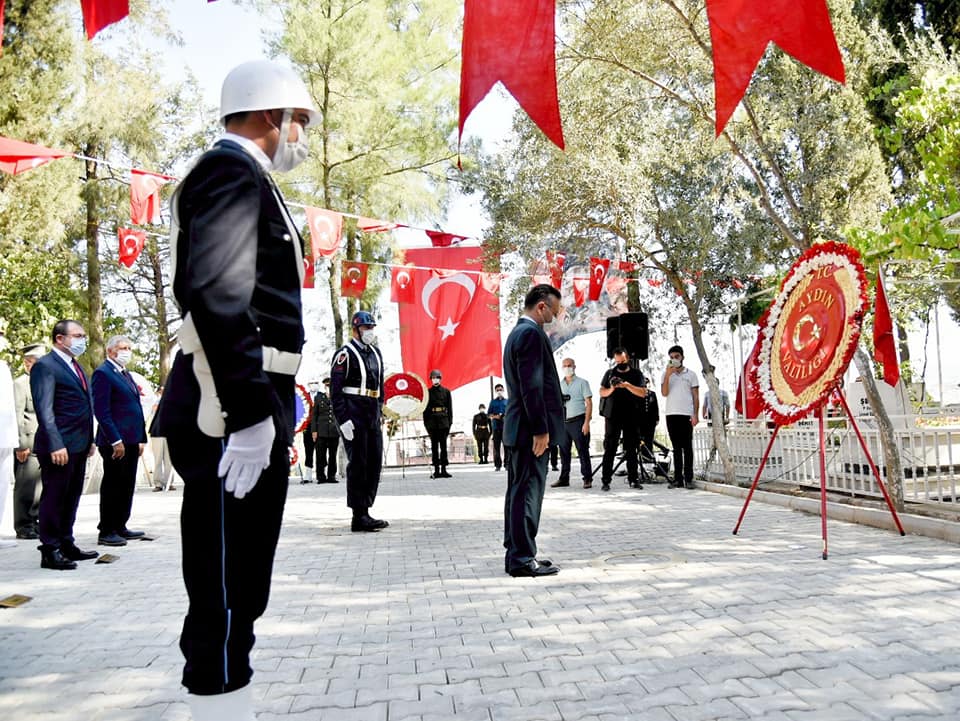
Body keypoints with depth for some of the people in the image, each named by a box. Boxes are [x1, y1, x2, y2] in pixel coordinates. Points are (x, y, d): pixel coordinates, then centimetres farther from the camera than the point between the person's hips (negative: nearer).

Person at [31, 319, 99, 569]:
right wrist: (56, 445, -23)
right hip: (59, 447, -9)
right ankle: (50, 551, 6)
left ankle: (66, 545, 24)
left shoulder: (76, 367, 19)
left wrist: (90, 439, 18)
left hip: (79, 446, 9)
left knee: (71, 499, 15)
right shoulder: (45, 366, -10)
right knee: (54, 498, -1)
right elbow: (44, 409, -17)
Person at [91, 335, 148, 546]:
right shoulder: (103, 373, -8)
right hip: (115, 441, -9)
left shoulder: (126, 374, 19)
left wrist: (141, 438, 16)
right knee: (112, 487, -2)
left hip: (131, 440, 9)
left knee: (127, 486, 13)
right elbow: (101, 411, -15)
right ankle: (106, 532, 6)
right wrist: (116, 440, -20)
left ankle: (120, 527, 22)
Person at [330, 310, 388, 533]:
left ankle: (365, 510, 16)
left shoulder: (376, 353, 17)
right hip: (353, 414, -8)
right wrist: (342, 420, -17)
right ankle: (359, 517, -2)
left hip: (373, 414, 8)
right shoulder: (345, 354, -7)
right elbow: (335, 390, -12)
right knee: (358, 463, -6)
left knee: (375, 461, 7)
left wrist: (380, 410, 16)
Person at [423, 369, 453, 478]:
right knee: (434, 445, 2)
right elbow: (425, 408, 5)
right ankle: (436, 470, 4)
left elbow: (450, 407, 7)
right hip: (432, 422, 0)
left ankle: (443, 469, 2)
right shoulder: (428, 392, 6)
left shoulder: (446, 392, 8)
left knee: (443, 445, 0)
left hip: (443, 421, 0)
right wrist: (426, 423, -2)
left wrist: (450, 422, 0)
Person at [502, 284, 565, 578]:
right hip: (530, 429, -11)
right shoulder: (532, 333, -14)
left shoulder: (517, 332, 18)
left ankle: (516, 553, 22)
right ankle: (522, 559, -1)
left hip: (518, 428, 11)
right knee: (528, 492, -6)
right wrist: (540, 429, -20)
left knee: (519, 491, 14)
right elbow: (532, 386, -20)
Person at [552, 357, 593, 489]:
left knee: (583, 451, -4)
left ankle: (587, 478, 0)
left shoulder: (582, 383, 1)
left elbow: (589, 403, -4)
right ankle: (564, 478, 14)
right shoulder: (559, 385, 15)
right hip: (563, 422, 5)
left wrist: (586, 422, -13)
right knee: (564, 451, 7)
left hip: (577, 421, -5)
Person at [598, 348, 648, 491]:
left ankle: (633, 479, 8)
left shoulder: (636, 374, 9)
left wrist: (627, 385, -17)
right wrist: (611, 389, -8)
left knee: (631, 449, 3)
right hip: (612, 416, 1)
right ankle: (605, 480, -2)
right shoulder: (610, 373, 14)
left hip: (630, 417, 0)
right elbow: (602, 393, 12)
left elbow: (643, 392, -4)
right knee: (609, 449, -2)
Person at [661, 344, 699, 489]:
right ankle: (678, 479, 6)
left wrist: (695, 415, -4)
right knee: (676, 447, 5)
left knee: (687, 447, -2)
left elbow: (696, 396, 7)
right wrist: (668, 375, -9)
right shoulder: (666, 374, 13)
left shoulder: (691, 374, 10)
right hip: (671, 414, 2)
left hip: (686, 414, -2)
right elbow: (664, 393, 0)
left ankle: (688, 479, -1)